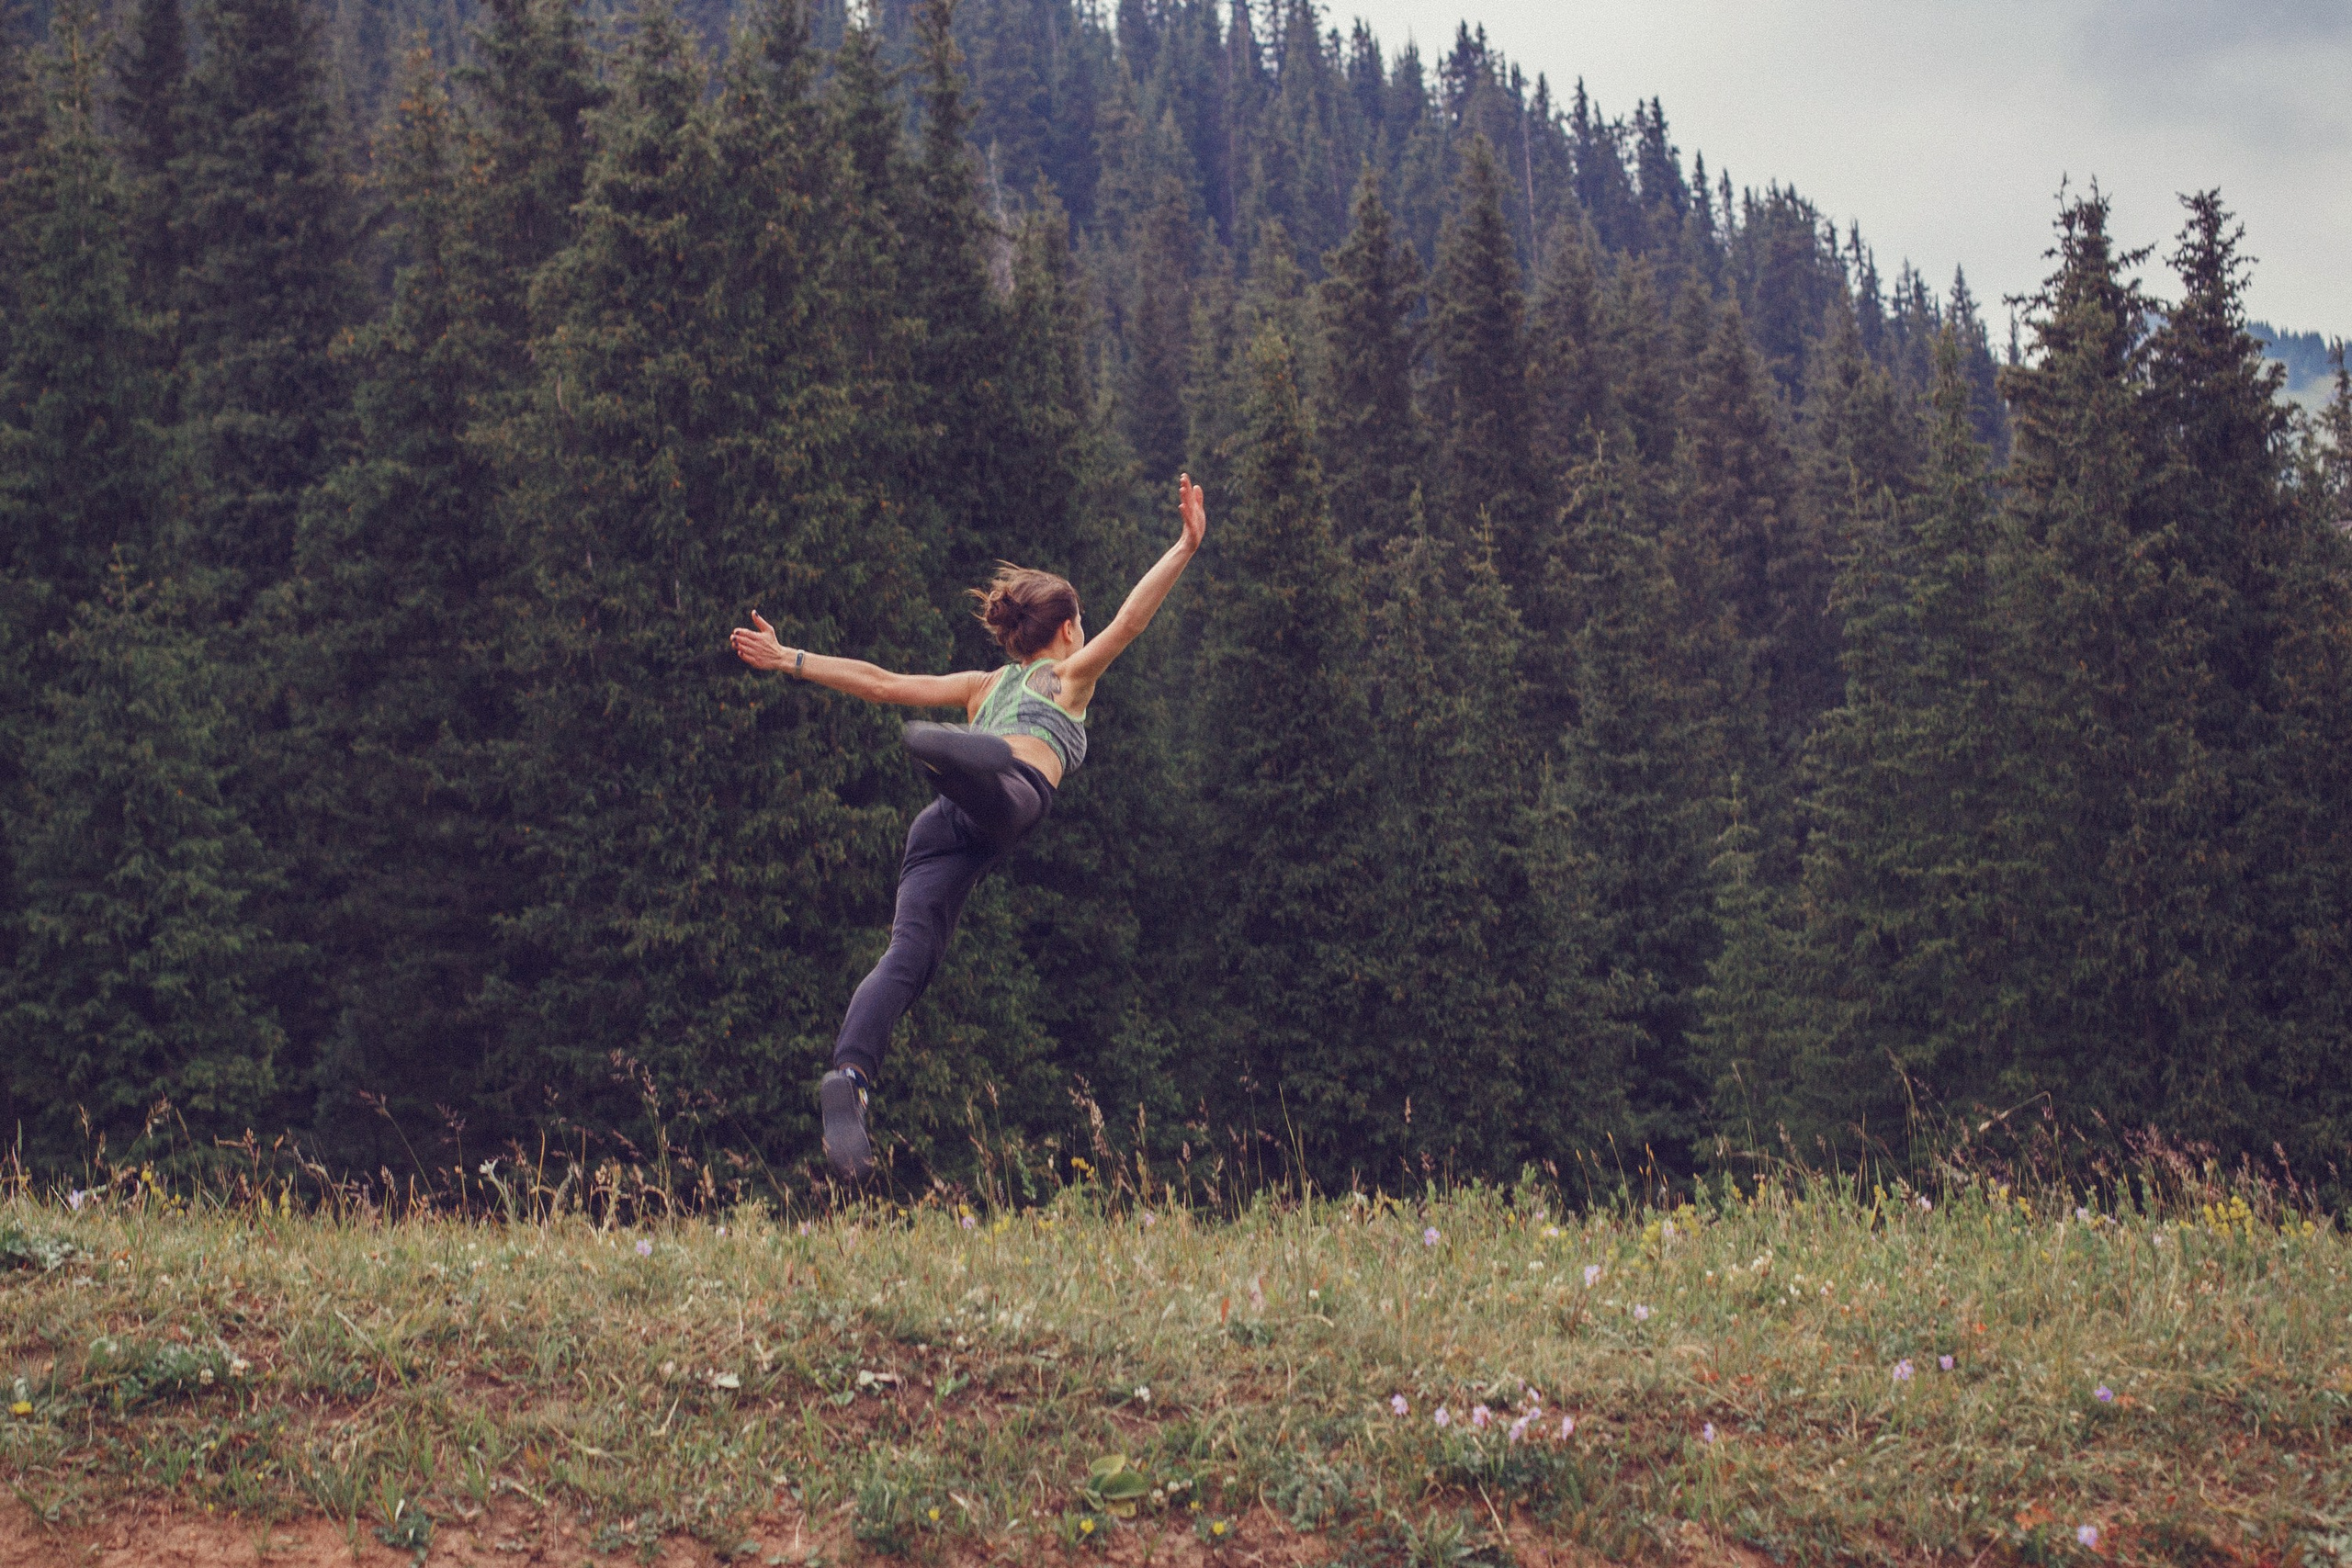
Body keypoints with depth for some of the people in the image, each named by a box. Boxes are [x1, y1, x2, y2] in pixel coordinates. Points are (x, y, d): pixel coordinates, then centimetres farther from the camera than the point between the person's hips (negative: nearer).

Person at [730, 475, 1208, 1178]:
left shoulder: (984, 685, 40)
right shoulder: (1070, 674, 28)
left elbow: (880, 682, 36)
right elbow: (1131, 619, 14)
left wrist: (787, 660, 40)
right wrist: (1187, 545, 15)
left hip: (941, 829, 4)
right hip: (1008, 800, -4)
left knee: (907, 957, -11)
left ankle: (849, 1074, -31)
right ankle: (946, 749, -72)